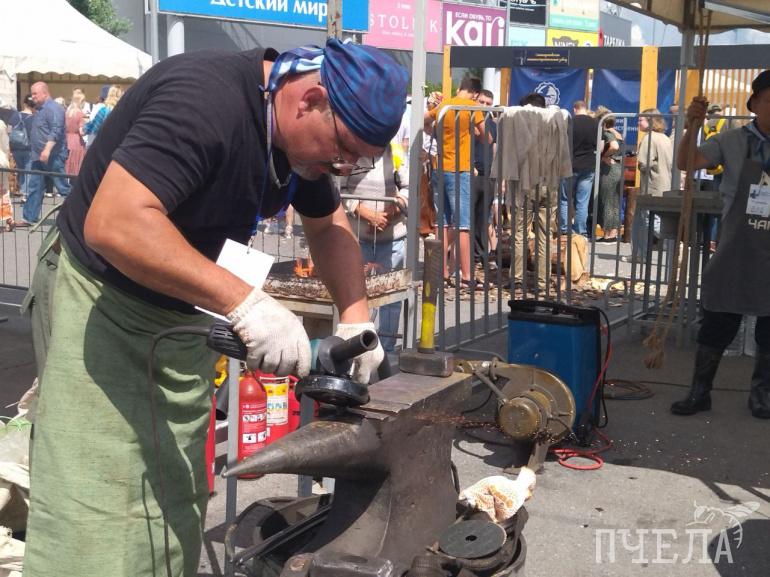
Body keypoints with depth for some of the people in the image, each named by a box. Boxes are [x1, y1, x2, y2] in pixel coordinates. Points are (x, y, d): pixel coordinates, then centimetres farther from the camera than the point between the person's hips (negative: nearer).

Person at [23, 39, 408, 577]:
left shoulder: (300, 134, 1)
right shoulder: (206, 99, -27)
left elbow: (329, 224, 15)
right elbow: (113, 223, -36)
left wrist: (356, 317, -1)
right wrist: (245, 302, -40)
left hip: (182, 311, 8)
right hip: (101, 298, -8)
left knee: (175, 510, 10)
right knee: (98, 525, -11)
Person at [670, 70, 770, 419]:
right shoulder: (734, 142, -3)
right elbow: (686, 163, -10)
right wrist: (692, 127, -27)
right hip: (734, 255, -1)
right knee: (716, 325, 6)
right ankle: (699, 392, 17)